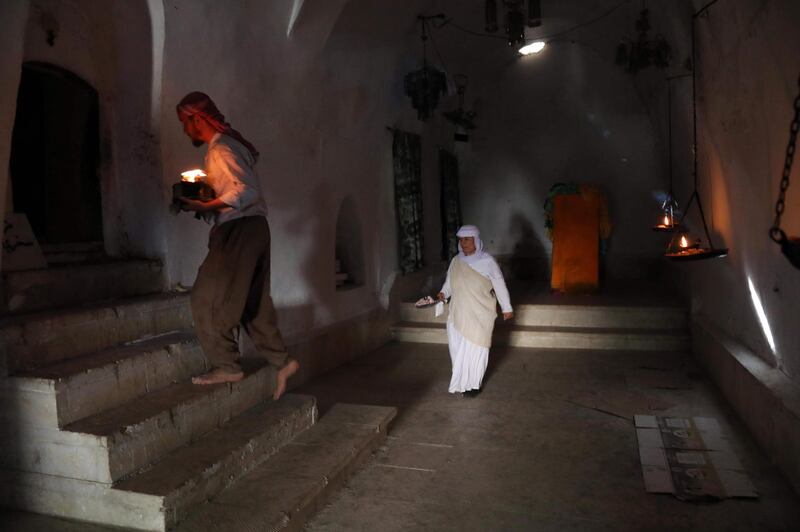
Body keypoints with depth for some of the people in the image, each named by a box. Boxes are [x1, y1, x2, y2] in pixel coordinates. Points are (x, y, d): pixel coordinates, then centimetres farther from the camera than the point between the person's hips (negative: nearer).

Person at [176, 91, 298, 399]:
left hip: (240, 229, -10)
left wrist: (206, 207, -24)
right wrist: (204, 202, 18)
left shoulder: (220, 149, -10)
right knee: (253, 302, 11)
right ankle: (282, 362, 14)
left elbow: (247, 190, -21)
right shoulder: (230, 143, 20)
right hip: (252, 228, 10)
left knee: (207, 299, -4)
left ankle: (227, 366, 2)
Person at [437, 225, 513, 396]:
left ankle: (473, 384, 20)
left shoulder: (487, 261, -9)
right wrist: (443, 293, -8)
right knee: (458, 349, 5)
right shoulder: (456, 261, 3)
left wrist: (507, 308, 1)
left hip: (480, 316, -4)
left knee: (475, 349, 3)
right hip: (458, 315, 4)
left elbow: (499, 285, -3)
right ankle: (461, 382, 24)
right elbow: (449, 282, 13)